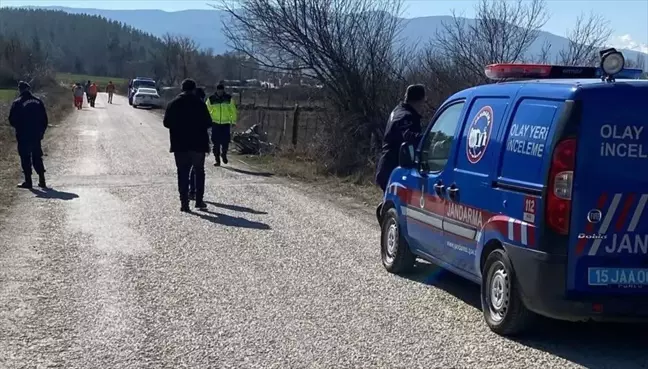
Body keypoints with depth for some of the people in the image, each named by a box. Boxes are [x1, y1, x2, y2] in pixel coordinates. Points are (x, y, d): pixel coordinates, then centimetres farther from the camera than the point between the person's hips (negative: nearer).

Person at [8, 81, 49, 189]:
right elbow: (44, 119, 5)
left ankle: (28, 181, 3)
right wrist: (42, 130, 12)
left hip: (23, 136, -4)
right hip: (37, 135, 4)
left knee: (25, 158, 3)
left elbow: (12, 120, -6)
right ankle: (42, 180, 10)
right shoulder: (38, 101, 3)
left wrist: (18, 128, 12)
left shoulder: (17, 103, -8)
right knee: (37, 157, 12)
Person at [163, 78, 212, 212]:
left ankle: (184, 202, 0)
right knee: (199, 172, 12)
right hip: (198, 144, -1)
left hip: (179, 145, 2)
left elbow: (166, 123, 2)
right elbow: (208, 123, -7)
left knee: (183, 173, 5)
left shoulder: (173, 104, 0)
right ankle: (199, 200, 10)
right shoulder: (199, 104, -7)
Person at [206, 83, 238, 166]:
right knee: (216, 143, -2)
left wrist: (234, 121, 5)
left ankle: (224, 154, 23)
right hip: (215, 124, 0)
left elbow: (233, 110, 6)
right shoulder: (211, 99, -2)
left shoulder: (229, 98, -1)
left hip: (226, 123, 0)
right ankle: (217, 160, 7)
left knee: (226, 142, -6)